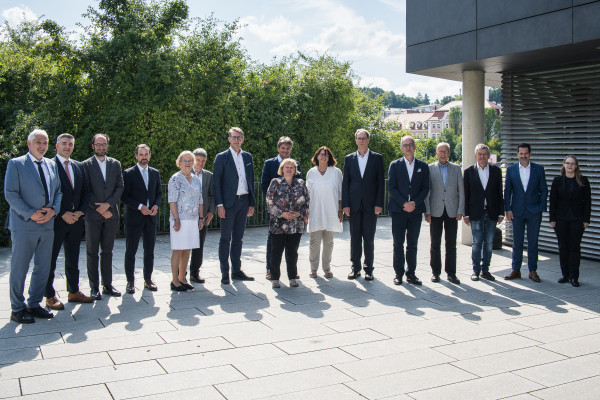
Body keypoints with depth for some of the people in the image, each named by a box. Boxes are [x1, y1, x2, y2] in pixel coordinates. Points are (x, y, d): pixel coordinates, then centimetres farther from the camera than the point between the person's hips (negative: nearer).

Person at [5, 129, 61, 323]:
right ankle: (17, 309, 14)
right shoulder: (16, 164, -2)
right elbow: (10, 194, -9)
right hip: (24, 226, -5)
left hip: (47, 225, 6)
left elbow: (58, 191, 15)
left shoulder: (51, 165, 14)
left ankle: (34, 304, 24)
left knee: (43, 268, 11)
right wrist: (31, 213, -16)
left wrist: (54, 210, -4)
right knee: (19, 269, 2)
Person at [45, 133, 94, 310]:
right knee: (50, 259, 3)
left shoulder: (79, 166, 13)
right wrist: (62, 214, -15)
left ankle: (73, 292, 22)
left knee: (73, 258, 13)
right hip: (56, 220, -6)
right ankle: (50, 296, 11)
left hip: (76, 219, 6)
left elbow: (85, 191, 13)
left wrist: (80, 211, -2)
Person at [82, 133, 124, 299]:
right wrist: (99, 209, -10)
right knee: (92, 252, 3)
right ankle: (94, 287, 9)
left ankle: (107, 285, 16)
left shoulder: (115, 164, 11)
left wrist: (107, 204, -9)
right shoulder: (86, 165, 1)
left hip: (111, 214, 3)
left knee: (107, 251, 9)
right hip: (93, 215, -3)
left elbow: (120, 187, 4)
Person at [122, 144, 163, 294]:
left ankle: (148, 279, 20)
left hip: (151, 217, 4)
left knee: (149, 251, 9)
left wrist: (156, 205, -5)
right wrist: (140, 207, -17)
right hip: (134, 218, -4)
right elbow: (125, 197, -7)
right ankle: (130, 281, 11)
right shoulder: (128, 173, -3)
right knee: (131, 251, 2)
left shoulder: (155, 173, 11)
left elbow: (159, 193, 14)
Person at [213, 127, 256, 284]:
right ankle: (224, 273, 7)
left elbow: (251, 180, 14)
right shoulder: (221, 157, -3)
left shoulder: (247, 157, 12)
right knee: (225, 238, 1)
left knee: (238, 238, 11)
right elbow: (216, 182, -6)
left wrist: (252, 203, 9)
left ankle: (236, 271, 19)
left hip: (244, 201, 5)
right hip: (229, 202, -5)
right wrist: (219, 204, -13)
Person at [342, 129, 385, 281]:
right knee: (354, 237, 5)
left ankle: (368, 269, 9)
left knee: (369, 238, 1)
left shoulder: (377, 158, 5)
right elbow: (345, 182, 7)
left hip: (371, 204, -2)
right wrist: (345, 204, -1)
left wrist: (379, 204, -6)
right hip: (354, 204, 2)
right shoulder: (349, 158, 9)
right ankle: (355, 267, 15)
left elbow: (381, 182, 2)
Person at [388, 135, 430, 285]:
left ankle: (411, 273, 15)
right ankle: (398, 274, 8)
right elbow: (391, 187, -2)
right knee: (398, 244, 1)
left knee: (412, 244, 7)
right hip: (398, 210, -1)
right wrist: (404, 203, -12)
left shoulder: (423, 166, 8)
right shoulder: (394, 165, 5)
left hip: (416, 210, 1)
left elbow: (425, 188, 4)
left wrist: (415, 203, -10)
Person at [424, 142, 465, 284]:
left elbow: (461, 191, 8)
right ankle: (435, 271, 14)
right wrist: (427, 211, -4)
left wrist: (460, 210, -1)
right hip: (436, 211, -1)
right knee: (435, 244, 4)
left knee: (451, 244, 3)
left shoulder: (456, 168, 10)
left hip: (452, 211, 1)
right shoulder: (429, 168, 5)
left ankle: (451, 273, 10)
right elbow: (426, 191, 3)